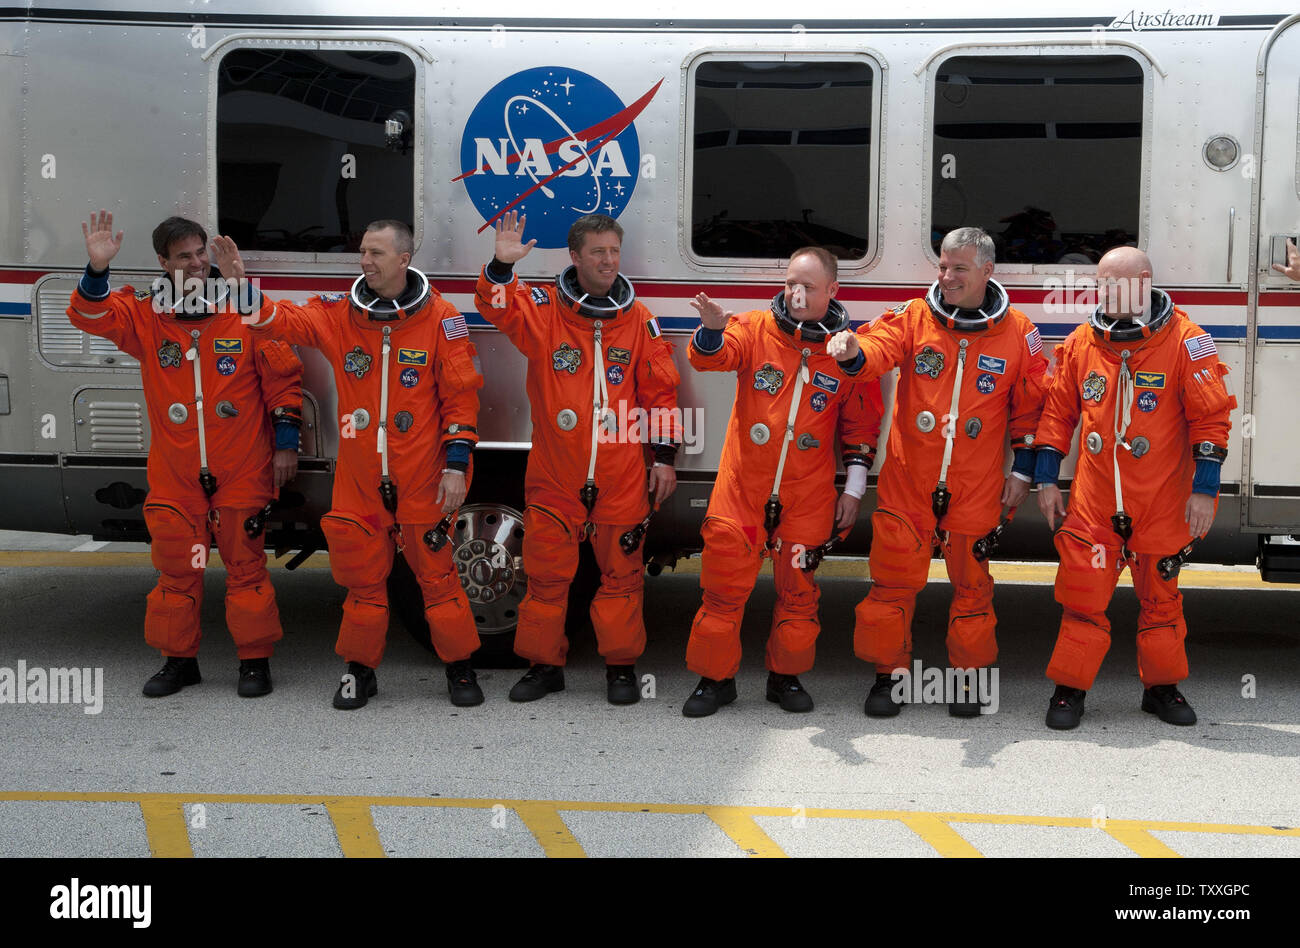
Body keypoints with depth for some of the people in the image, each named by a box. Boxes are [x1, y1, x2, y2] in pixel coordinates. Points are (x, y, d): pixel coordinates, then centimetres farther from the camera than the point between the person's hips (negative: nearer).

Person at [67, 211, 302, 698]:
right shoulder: (145, 314, 3)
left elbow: (283, 375, -1)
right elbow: (91, 316, -7)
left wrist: (286, 442, -3)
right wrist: (96, 271, -24)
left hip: (241, 470, -3)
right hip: (174, 473, 3)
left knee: (245, 565, 4)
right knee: (177, 568, 10)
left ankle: (255, 660, 15)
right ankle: (178, 660, 23)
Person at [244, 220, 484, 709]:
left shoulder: (441, 319, -4)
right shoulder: (338, 314, 5)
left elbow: (461, 396, -4)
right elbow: (284, 320, -4)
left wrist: (456, 465, -9)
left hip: (421, 478, -3)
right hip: (359, 477, 3)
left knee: (436, 571, 3)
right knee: (363, 575, 11)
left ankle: (459, 667, 18)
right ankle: (360, 669, 25)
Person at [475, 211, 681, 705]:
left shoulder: (638, 321, 5)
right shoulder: (543, 307, 2)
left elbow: (660, 390, 7)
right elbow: (496, 308, -13)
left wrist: (664, 456, 4)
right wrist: (502, 266, -31)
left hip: (621, 478, 1)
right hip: (554, 475, 0)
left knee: (621, 573, 7)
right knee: (547, 574, 7)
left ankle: (621, 665, 21)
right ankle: (543, 664, 20)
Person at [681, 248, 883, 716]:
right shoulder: (755, 329, -1)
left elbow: (861, 425, 8)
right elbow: (713, 356, -18)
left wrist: (854, 488, 7)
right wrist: (713, 330, -41)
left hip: (807, 497, 1)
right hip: (743, 486, 0)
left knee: (798, 590, 9)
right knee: (725, 585, 3)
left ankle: (786, 676, 27)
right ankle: (715, 678, 17)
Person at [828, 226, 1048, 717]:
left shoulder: (1017, 332, 3)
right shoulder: (914, 317, 2)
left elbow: (1031, 407, 8)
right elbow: (881, 346, -17)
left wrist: (1022, 471, 6)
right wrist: (853, 349, -40)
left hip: (977, 487, 0)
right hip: (907, 479, 0)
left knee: (972, 582, 8)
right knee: (894, 579, 2)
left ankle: (967, 677, 24)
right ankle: (888, 675, 17)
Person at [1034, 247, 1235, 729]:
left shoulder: (1184, 341, -5)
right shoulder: (1082, 342, 4)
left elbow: (1210, 417, -4)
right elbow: (1058, 412, 11)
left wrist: (1204, 489, -8)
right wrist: (1046, 480, 8)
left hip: (1161, 502, -1)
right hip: (1093, 499, 2)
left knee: (1159, 596, 12)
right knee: (1083, 593, 0)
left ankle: (1162, 686, 28)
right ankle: (1070, 688, 13)